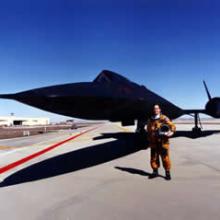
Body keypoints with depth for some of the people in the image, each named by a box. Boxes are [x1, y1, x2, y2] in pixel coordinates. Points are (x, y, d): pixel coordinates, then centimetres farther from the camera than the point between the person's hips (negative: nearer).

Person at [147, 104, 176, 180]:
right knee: (153, 158, 9)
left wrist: (170, 132, -26)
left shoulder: (164, 118, -4)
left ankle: (167, 173, 13)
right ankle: (155, 172, 24)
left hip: (163, 142, -4)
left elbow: (172, 126, -7)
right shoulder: (150, 120, 12)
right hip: (153, 143, 5)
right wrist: (149, 141, 18)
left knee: (165, 158, -1)